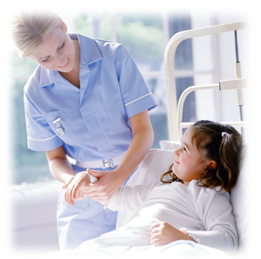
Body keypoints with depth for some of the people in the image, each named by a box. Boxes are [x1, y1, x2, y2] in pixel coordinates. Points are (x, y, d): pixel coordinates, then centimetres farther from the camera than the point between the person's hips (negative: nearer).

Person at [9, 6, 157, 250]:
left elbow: (143, 131, -10)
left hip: (134, 173, -1)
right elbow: (55, 158, 4)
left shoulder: (114, 56, -9)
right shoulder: (35, 92, -3)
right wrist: (72, 180, -18)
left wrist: (118, 176, -25)